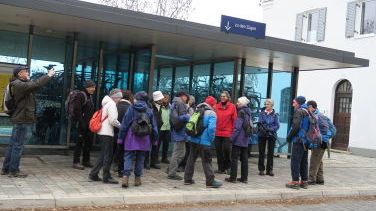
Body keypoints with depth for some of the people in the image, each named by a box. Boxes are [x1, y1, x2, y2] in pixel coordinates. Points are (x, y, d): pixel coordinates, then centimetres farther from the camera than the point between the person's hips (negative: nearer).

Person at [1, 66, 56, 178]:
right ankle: (13, 170, 4)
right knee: (18, 145, -3)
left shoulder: (20, 84, 17)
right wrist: (48, 75, -16)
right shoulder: (18, 85, -17)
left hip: (19, 119, 11)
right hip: (22, 119, -11)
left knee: (13, 144, 15)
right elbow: (36, 84, -26)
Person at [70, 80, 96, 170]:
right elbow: (77, 110, -19)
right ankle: (76, 162, 2)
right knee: (80, 142, -4)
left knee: (89, 142, 14)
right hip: (82, 124, -9)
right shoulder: (80, 95, -12)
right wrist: (82, 122, -22)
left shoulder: (89, 96, 16)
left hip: (89, 124, 9)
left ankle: (86, 161, 25)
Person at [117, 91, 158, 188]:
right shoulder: (149, 111, 4)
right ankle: (137, 178, 18)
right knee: (140, 158, 13)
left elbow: (124, 124, -4)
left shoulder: (131, 108, -3)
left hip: (131, 138, -2)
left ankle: (126, 177, -13)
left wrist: (121, 138, 1)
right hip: (144, 140, 2)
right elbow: (154, 126, 7)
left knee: (128, 157, 1)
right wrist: (154, 140, 15)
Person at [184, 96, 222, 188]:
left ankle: (187, 179, 20)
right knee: (207, 161, -1)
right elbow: (211, 127, -22)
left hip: (193, 140, 7)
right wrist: (211, 139, -10)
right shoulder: (211, 114, -9)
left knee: (191, 158, 15)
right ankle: (210, 181, 3)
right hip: (204, 142, -7)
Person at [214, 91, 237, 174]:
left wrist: (233, 131, -5)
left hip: (227, 133, -3)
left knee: (227, 150, -5)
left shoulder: (232, 106, -1)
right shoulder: (217, 106, 6)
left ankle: (228, 167, 15)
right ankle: (221, 168, 18)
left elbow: (234, 119, -2)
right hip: (217, 132, 3)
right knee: (219, 151, 7)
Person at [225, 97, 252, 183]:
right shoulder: (248, 112, 11)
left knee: (234, 158, -1)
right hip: (245, 140, 8)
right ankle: (244, 178, 15)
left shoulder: (241, 112, -14)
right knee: (244, 159, 11)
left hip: (238, 140, -8)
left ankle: (233, 177, 1)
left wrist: (232, 138, -14)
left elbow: (237, 127, -18)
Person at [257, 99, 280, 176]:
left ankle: (269, 170, 10)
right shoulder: (261, 113, 4)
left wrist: (270, 129, -17)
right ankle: (261, 169, 10)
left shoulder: (275, 115, 4)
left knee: (271, 152, 3)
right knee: (261, 152, 2)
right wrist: (263, 129, -23)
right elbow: (260, 123, -5)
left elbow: (277, 126, -2)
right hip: (262, 135, 0)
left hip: (271, 135, 0)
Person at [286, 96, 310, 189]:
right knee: (304, 162, 12)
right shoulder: (308, 112, 14)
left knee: (295, 161, -5)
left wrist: (289, 137, -8)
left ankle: (295, 181, -5)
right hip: (306, 141, 8)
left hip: (298, 140, -8)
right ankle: (304, 181, 17)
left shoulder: (298, 111, -10)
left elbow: (296, 126, -18)